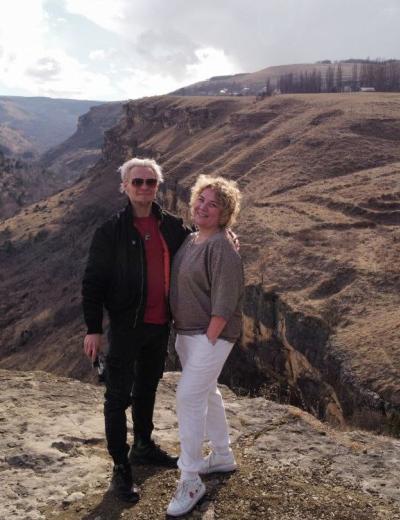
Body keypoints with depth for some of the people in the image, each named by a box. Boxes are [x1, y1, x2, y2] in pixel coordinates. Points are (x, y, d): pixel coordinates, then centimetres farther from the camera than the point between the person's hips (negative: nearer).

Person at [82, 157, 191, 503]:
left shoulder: (172, 226, 3)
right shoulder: (111, 231, -9)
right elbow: (93, 282, -9)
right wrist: (93, 329, -13)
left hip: (160, 324, 5)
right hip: (126, 326, -5)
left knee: (148, 388, 20)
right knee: (119, 396, 2)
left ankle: (143, 446, 40)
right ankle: (121, 468, 16)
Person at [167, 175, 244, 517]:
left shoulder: (221, 246, -18)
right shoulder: (190, 240, 9)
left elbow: (224, 302, -21)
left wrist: (209, 340, -19)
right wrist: (182, 333, 12)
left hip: (211, 334, -9)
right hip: (186, 332, 9)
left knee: (189, 396, -10)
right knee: (206, 393, 19)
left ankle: (190, 481, 2)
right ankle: (223, 456, 37)